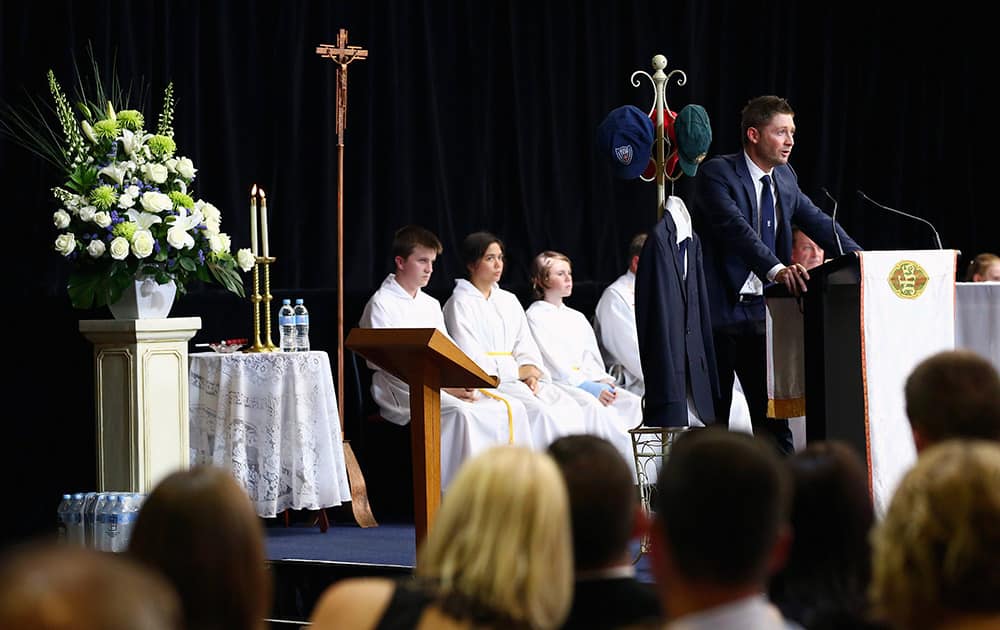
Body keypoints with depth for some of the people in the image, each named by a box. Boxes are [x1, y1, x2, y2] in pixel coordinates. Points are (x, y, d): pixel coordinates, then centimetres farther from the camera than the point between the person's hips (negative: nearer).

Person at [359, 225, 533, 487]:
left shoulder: (431, 305, 22)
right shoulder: (381, 305, -2)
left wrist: (461, 383, -5)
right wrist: (446, 387, -18)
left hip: (443, 385, 7)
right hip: (401, 390, -7)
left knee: (511, 408, -14)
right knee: (460, 413, -36)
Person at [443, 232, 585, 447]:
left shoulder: (509, 300, 23)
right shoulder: (459, 304, 1)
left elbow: (526, 345, 17)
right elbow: (471, 360, -8)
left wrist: (531, 370, -5)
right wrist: (519, 371, -9)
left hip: (519, 379, 7)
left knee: (571, 409, -19)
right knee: (541, 413, -31)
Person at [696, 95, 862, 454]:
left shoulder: (785, 178, 11)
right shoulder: (717, 174, -12)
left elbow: (817, 223, 10)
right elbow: (737, 229, -26)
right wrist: (776, 269, -40)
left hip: (761, 310, 6)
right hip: (720, 308, -6)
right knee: (714, 414, 2)